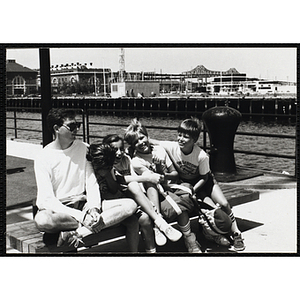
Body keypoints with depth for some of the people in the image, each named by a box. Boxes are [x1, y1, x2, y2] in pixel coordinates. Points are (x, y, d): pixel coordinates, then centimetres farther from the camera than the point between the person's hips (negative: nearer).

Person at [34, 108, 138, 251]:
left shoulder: (84, 148, 6)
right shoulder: (43, 158, -9)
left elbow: (92, 183, 3)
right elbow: (47, 200, -17)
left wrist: (94, 208, -18)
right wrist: (81, 216, -26)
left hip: (83, 204, 4)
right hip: (59, 209, -4)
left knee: (131, 205, -17)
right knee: (41, 220, -41)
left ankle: (78, 232, -26)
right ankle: (92, 226, -21)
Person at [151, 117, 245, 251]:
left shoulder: (202, 156, -29)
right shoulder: (172, 147, -25)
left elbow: (204, 178, -16)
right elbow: (150, 142, -16)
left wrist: (192, 190, -27)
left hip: (202, 181, 0)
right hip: (184, 183, 0)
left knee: (224, 204, -11)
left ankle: (236, 234, 8)